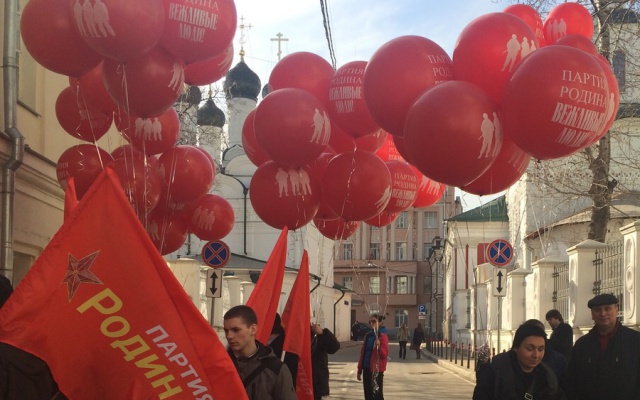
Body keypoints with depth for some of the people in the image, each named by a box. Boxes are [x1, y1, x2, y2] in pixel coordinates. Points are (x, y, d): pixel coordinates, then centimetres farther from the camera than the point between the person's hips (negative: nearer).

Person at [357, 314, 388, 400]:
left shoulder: (382, 336, -8)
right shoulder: (368, 335, 12)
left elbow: (385, 354, -14)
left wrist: (379, 346, -33)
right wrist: (359, 370, 15)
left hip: (377, 369, -7)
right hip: (367, 369, 7)